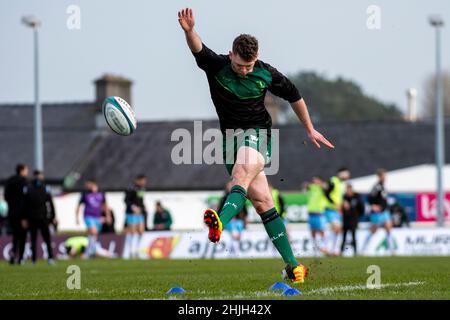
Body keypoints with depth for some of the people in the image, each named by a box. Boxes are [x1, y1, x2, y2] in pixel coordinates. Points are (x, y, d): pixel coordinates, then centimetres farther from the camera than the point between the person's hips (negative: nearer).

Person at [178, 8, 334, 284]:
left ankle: (221, 222, -60)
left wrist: (310, 130, 19)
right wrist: (189, 31, -51)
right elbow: (198, 49, -28)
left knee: (243, 171, -35)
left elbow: (294, 96, 11)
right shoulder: (216, 66, -7)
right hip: (230, 135, 2)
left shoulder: (266, 74, -5)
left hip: (257, 132, -2)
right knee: (261, 200, -2)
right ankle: (292, 264, 3)